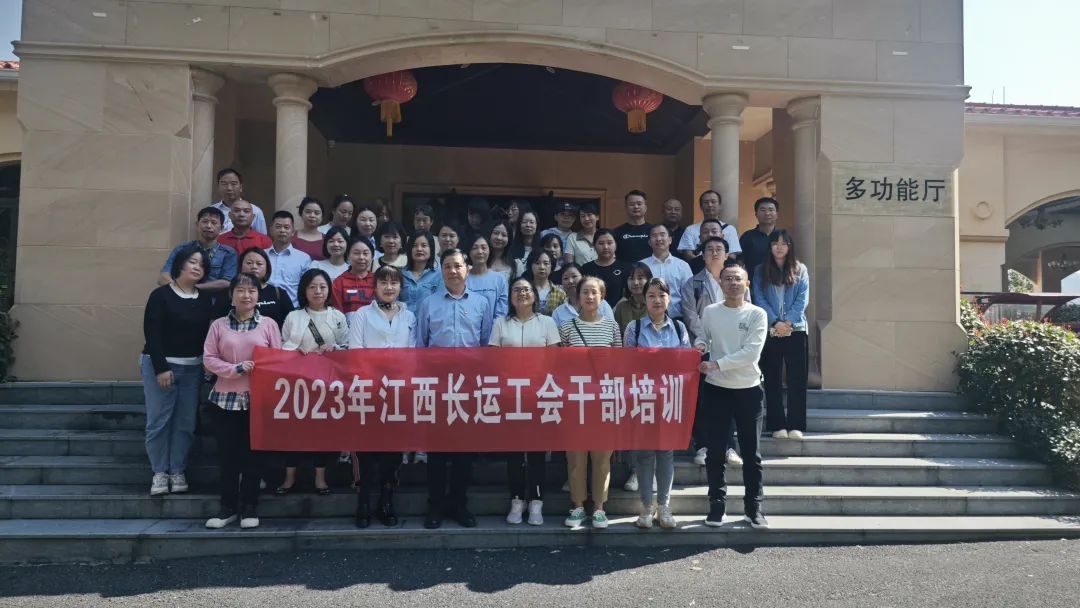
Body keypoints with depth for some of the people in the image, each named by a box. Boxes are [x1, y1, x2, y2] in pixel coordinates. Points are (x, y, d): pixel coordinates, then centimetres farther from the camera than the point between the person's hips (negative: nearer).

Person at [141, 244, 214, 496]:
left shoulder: (205, 299, 9)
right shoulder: (161, 295, -4)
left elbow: (208, 333, 8)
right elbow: (151, 334, -9)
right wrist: (161, 368, -15)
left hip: (193, 368, 4)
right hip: (161, 364, -4)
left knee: (186, 422, 3)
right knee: (158, 420, -2)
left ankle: (178, 471, 13)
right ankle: (159, 472, 8)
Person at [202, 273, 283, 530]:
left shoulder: (268, 324, 3)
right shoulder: (219, 325, 6)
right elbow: (208, 359, 1)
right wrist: (235, 369, -14)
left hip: (258, 399, -1)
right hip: (225, 398, 1)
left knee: (252, 453, 4)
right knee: (227, 453, 5)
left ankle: (249, 507, 15)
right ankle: (228, 506, 18)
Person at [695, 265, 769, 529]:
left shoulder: (757, 314, -5)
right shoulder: (710, 312, 2)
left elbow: (751, 353, -14)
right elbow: (702, 337, 16)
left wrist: (716, 364, -20)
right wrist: (700, 344, -9)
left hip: (748, 389, -1)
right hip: (716, 388, 2)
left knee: (751, 453, 6)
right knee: (715, 451, 6)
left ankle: (753, 507, 17)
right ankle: (717, 505, 18)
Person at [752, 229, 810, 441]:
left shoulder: (800, 270, 8)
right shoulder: (760, 271, 7)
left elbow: (802, 300, 0)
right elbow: (759, 299, -2)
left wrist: (788, 322, -13)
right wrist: (775, 323, -14)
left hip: (796, 330, 0)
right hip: (770, 332, 0)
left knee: (797, 380, -1)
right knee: (772, 380, 3)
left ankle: (796, 425, 5)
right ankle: (777, 425, 9)